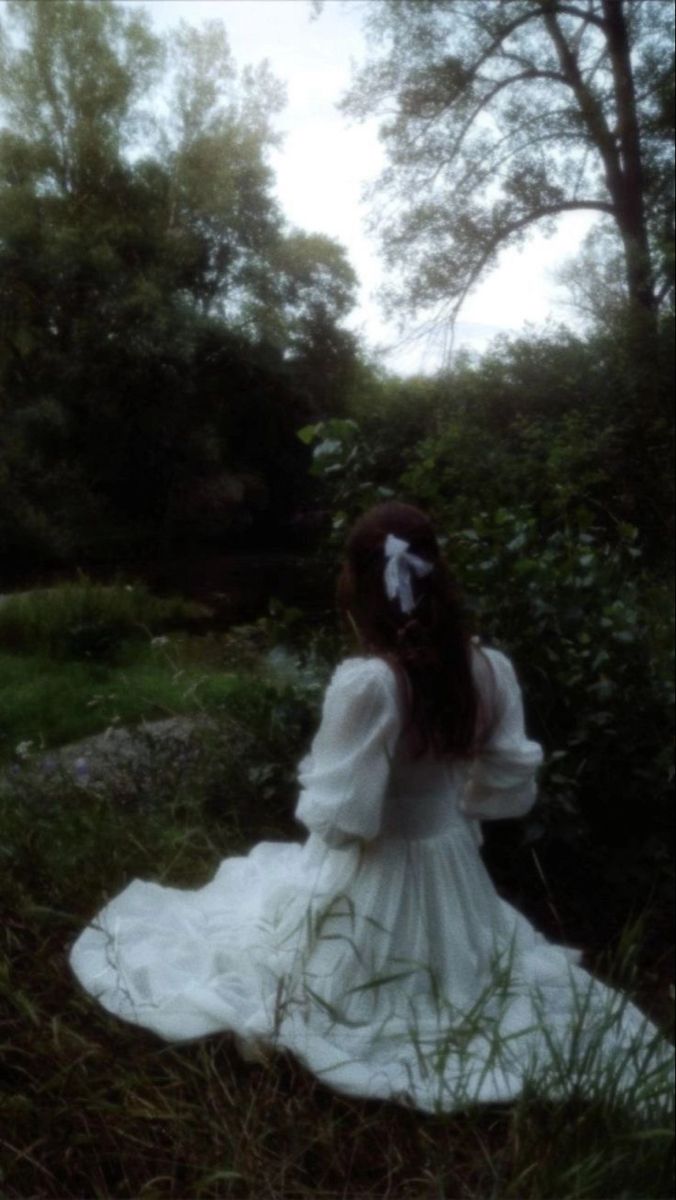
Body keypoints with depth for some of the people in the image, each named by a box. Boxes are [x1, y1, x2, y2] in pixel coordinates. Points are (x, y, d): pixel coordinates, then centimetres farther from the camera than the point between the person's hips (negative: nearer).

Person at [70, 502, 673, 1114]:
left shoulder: (366, 682, -32)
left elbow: (339, 814, -26)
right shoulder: (491, 669, -14)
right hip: (451, 865, 5)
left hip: (367, 878, -5)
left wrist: (313, 776, -4)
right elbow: (512, 784, -3)